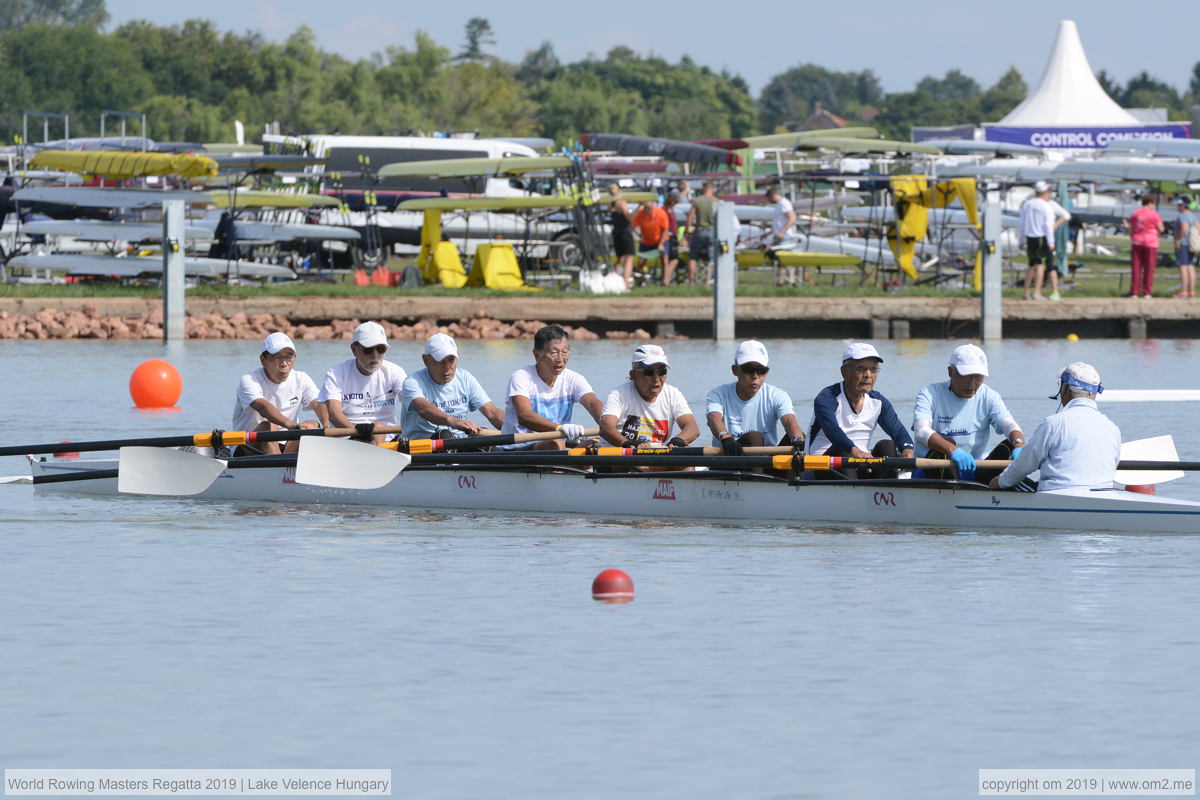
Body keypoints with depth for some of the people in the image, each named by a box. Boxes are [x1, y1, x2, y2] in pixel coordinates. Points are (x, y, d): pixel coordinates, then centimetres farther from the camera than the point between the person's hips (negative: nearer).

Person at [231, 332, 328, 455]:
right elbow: (262, 406, -33)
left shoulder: (301, 379, 4)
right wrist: (291, 425, -52)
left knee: (313, 425, -18)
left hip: (284, 448, 5)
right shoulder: (249, 381, -12)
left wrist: (326, 426, -37)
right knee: (268, 426, -33)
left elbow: (318, 404, -12)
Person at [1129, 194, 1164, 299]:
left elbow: (1131, 230, 6)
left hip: (1137, 243, 3)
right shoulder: (1154, 214, -8)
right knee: (1149, 268, 2)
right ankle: (1147, 293, 0)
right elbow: (1161, 229, -6)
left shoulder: (1134, 214, 5)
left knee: (1136, 268, 4)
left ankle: (1134, 293, 0)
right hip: (1150, 243, -3)